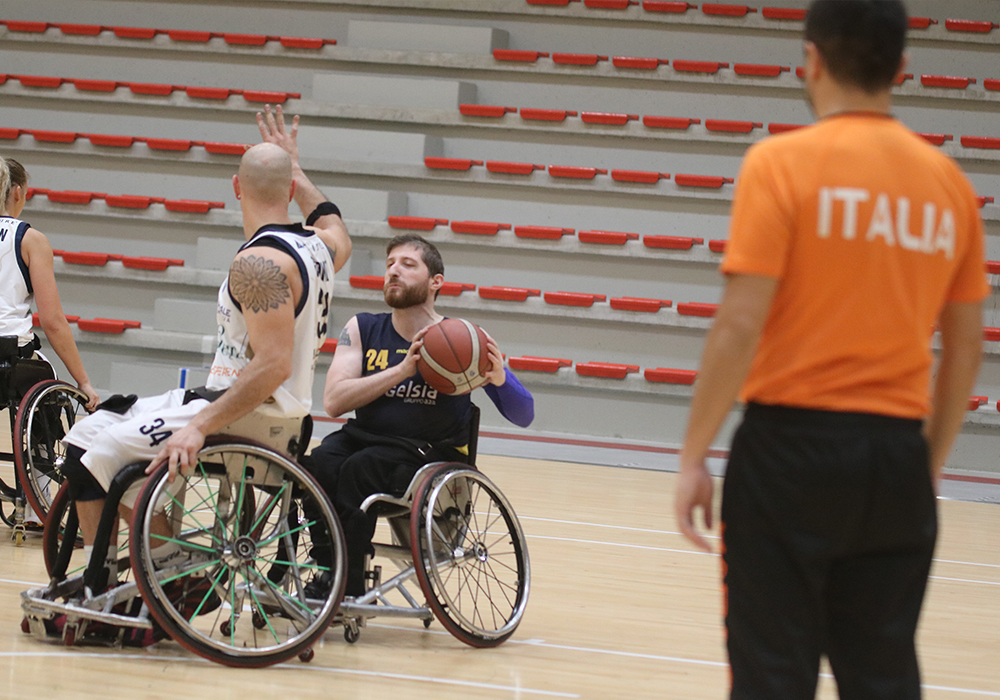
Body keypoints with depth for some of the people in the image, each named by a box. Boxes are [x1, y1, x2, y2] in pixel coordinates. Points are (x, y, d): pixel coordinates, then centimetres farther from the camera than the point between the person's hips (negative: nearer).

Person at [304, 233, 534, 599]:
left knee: (359, 469, -31)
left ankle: (345, 585, -24)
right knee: (318, 464, -29)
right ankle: (326, 568, -18)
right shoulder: (362, 330, 5)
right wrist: (402, 369, -18)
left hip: (432, 452, -3)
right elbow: (334, 401, -9)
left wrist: (498, 378, -24)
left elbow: (523, 416, -2)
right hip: (363, 437, 3)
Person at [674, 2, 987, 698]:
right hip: (898, 456, 4)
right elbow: (966, 346, 12)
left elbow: (740, 325, -12)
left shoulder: (782, 163, -8)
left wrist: (694, 457, -5)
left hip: (793, 441, -4)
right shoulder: (949, 182, 7)